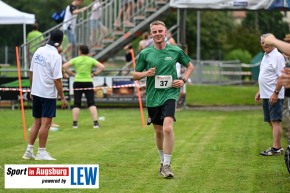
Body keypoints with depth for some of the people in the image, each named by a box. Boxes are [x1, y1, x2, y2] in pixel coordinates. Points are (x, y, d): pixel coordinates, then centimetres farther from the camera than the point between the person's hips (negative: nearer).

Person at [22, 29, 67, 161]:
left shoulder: (39, 51, 4)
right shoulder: (55, 56, -16)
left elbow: (31, 72, 11)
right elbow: (57, 79, -17)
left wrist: (32, 89, 22)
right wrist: (63, 98, -12)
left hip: (36, 92, 7)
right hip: (48, 94, -7)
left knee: (37, 122, 14)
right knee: (45, 123, -1)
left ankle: (29, 151, 14)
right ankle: (41, 152, 2)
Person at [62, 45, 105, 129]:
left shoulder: (75, 60, 1)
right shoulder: (91, 60, 2)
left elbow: (64, 66, -5)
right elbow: (102, 67, -4)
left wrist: (72, 74, 0)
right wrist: (94, 74, 1)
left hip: (77, 82, 0)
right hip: (88, 83, 0)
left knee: (76, 104, 5)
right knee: (91, 103, 1)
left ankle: (75, 123, 2)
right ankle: (95, 123, -7)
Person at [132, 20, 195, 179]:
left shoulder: (175, 51, 0)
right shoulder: (145, 53, 2)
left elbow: (190, 66, 15)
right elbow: (135, 75, 9)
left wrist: (183, 80, -1)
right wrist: (146, 73, -11)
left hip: (169, 94, -2)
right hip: (152, 96, 3)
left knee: (168, 128, -20)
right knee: (158, 131, 13)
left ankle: (166, 165, -15)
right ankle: (162, 161, 34)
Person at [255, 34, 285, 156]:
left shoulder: (277, 56, -12)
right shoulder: (265, 56, 17)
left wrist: (275, 93, -23)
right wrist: (260, 91, 23)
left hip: (274, 96, -9)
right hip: (266, 95, 9)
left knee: (275, 121, -9)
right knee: (271, 122, 10)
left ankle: (276, 148, -11)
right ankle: (278, 147, 15)